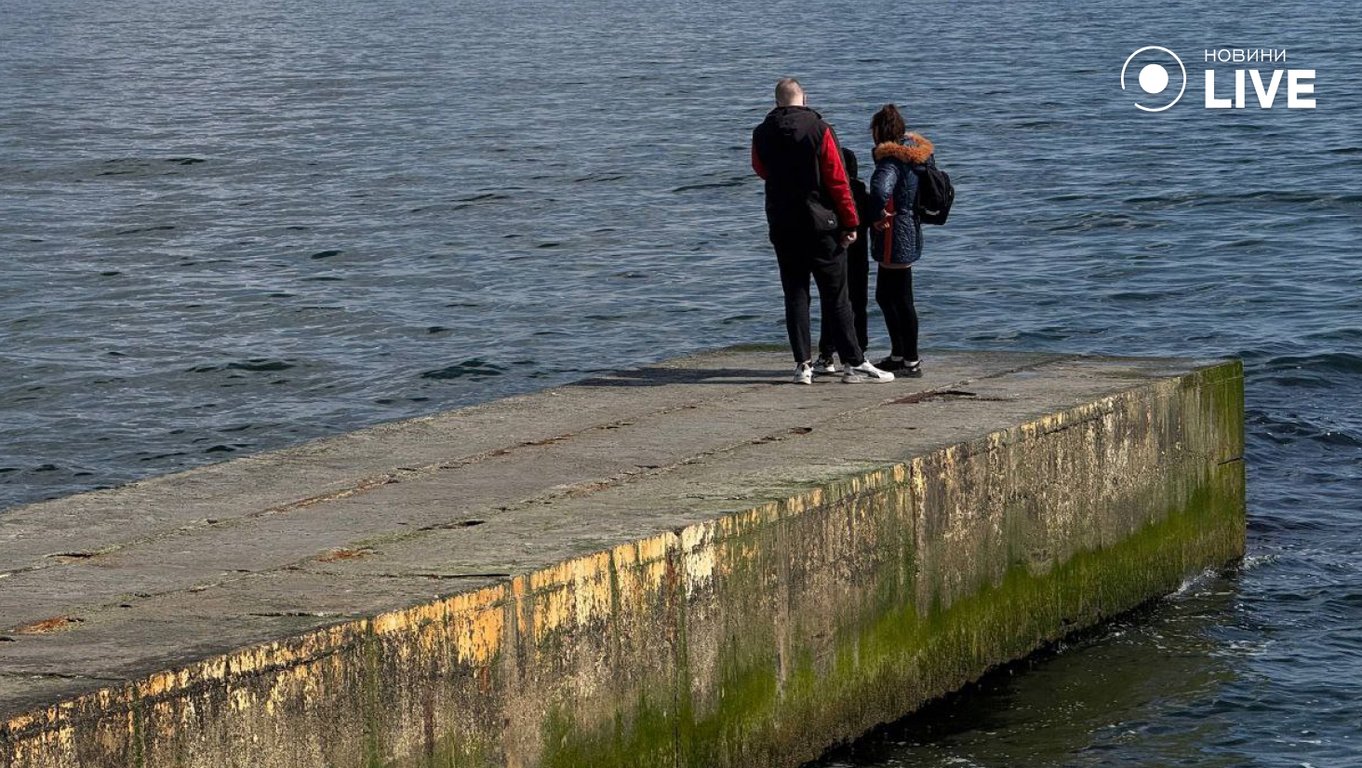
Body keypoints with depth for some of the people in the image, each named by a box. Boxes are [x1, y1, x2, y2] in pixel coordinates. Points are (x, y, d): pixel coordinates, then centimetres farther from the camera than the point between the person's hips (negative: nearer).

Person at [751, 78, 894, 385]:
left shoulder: (762, 134, 0)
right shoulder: (819, 129, -10)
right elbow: (837, 179, -10)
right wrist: (850, 222, -4)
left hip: (781, 227, 3)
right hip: (821, 225, -3)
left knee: (795, 295, 8)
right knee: (835, 296, 1)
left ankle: (803, 365, 2)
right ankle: (853, 363, 1)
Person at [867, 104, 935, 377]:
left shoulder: (892, 161, -20)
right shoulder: (915, 153, 9)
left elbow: (880, 189, -40)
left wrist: (878, 216, -22)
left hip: (895, 240, -10)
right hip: (910, 234, 10)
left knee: (902, 300, -3)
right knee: (886, 296, 19)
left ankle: (911, 362, 2)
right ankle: (898, 356, 27)